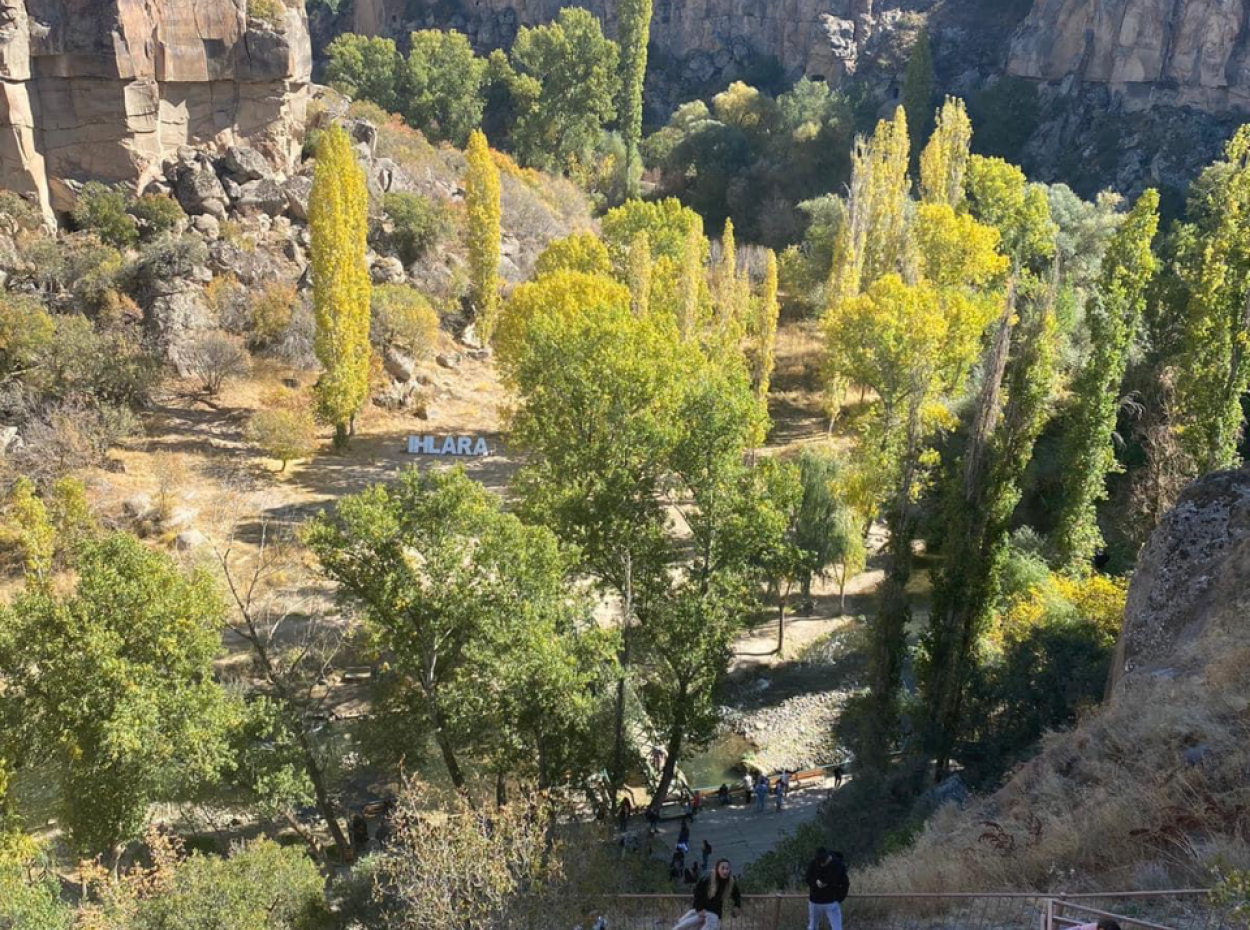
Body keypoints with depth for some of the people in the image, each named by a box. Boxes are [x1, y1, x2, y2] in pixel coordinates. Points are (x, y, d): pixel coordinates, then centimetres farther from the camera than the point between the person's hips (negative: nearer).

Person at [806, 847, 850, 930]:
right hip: (815, 902, 3)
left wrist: (839, 898, -9)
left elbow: (845, 883, -5)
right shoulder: (812, 864, -9)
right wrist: (815, 882, -21)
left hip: (832, 903, -2)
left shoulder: (838, 865, -15)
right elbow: (808, 879, 1)